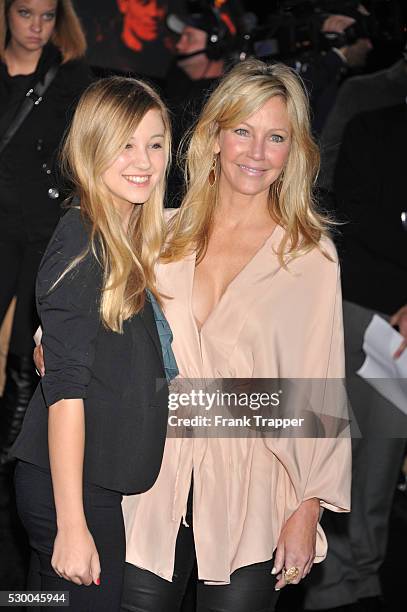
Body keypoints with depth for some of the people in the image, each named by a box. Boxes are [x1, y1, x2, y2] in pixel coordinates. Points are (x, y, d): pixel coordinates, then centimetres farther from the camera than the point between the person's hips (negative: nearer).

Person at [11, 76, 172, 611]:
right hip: (68, 490, -9)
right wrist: (72, 525, -22)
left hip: (100, 484, 9)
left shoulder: (125, 244, 11)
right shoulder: (83, 243, -15)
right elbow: (66, 388, -20)